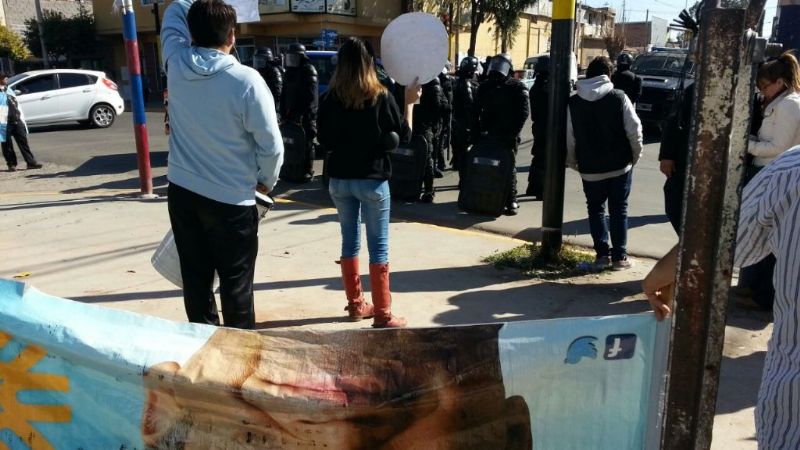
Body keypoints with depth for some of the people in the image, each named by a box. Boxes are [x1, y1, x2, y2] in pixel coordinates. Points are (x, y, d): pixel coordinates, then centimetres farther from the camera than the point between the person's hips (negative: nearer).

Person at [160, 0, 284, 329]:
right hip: (231, 200, -5)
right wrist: (266, 181, 4)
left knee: (195, 277, 14)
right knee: (236, 283, 5)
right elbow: (271, 145, -11)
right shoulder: (246, 80, -17)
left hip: (182, 192, 5)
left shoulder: (176, 63, -3)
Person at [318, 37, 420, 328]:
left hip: (339, 179, 4)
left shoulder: (330, 98, -3)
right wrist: (410, 102, 11)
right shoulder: (380, 96, -11)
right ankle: (382, 314, 4)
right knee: (378, 246, 2)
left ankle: (355, 304, 25)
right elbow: (403, 133, 0)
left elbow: (324, 140, 5)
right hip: (372, 179, -4)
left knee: (350, 239, 15)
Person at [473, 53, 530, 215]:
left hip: (507, 137, -4)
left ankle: (511, 202, 1)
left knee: (509, 167, -3)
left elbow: (524, 111, -8)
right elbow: (477, 111, 15)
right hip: (487, 135, 5)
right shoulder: (485, 86, 15)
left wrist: (513, 133, -17)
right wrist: (477, 132, 5)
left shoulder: (516, 87, 0)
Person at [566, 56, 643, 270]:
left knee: (595, 209, 14)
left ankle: (602, 254, 8)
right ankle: (619, 256, 9)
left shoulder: (573, 103, -3)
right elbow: (634, 129, -9)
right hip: (620, 165, 0)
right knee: (619, 210, 9)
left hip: (590, 168, 1)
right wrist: (635, 155, 6)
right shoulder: (619, 98, -7)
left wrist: (573, 162, 10)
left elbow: (569, 138, -3)